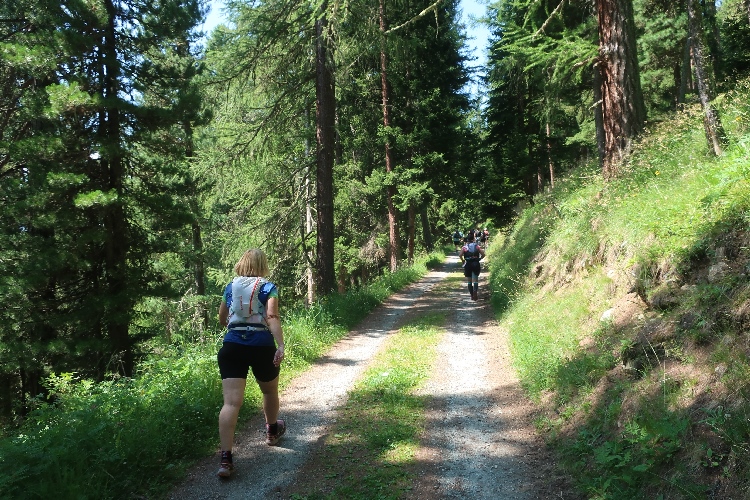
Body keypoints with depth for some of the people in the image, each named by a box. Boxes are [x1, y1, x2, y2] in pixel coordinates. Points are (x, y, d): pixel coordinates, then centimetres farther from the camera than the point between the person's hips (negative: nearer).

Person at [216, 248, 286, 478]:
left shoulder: (231, 287, 13)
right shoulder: (268, 287, 1)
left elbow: (222, 318, 23)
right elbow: (272, 317, -15)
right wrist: (281, 345, -23)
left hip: (232, 346, 2)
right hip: (261, 345, -2)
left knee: (231, 401, -5)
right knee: (270, 391, 24)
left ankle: (225, 459, -14)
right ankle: (272, 431, 47)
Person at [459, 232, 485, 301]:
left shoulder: (464, 247, 1)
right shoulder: (477, 246, 4)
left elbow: (460, 255, -11)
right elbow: (483, 254, -3)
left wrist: (462, 260, 5)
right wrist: (479, 259, 12)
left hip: (468, 264, 0)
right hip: (476, 264, 0)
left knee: (469, 281, 11)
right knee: (475, 280, 3)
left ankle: (472, 295, 13)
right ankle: (475, 290, -25)